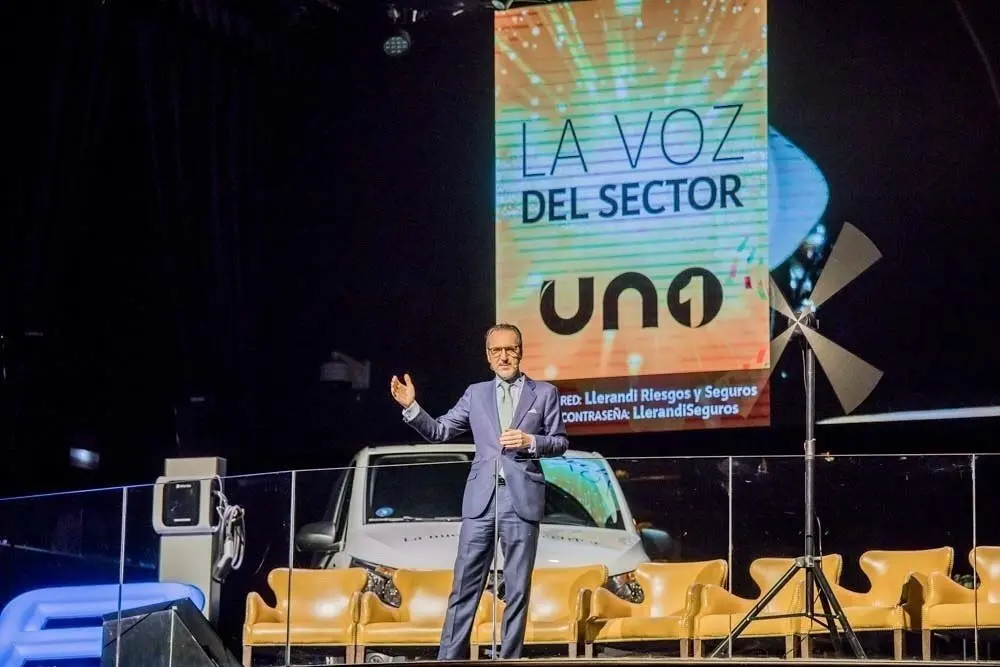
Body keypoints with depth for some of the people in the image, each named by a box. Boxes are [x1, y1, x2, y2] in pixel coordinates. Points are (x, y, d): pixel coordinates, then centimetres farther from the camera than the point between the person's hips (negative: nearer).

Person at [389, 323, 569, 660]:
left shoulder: (544, 393, 9)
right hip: (481, 499, 1)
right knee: (464, 587, -1)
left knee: (517, 589, 2)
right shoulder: (475, 394, 14)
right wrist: (411, 407, -4)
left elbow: (560, 442, 7)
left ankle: (509, 661, 5)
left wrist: (531, 442, -11)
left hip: (522, 498, -1)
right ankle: (449, 660, 0)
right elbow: (439, 431, 11)